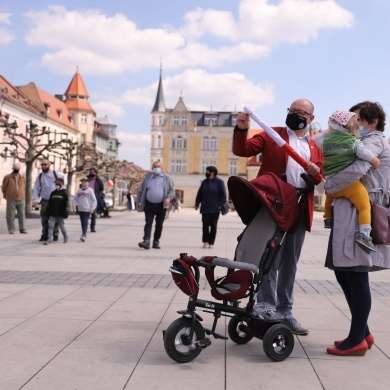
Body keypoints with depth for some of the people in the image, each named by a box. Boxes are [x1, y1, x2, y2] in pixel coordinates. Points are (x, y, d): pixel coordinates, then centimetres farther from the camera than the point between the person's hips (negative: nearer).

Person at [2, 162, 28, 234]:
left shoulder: (23, 177, 9)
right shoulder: (7, 177, 0)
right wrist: (6, 196, 12)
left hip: (21, 199, 2)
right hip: (11, 200, -2)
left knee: (22, 215, 4)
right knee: (10, 215, -2)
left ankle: (22, 229, 12)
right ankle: (11, 229, 7)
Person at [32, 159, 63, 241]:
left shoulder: (56, 174, 3)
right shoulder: (39, 176, 8)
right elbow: (36, 188, 4)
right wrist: (35, 199, -8)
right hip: (45, 201, 2)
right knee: (44, 219, 3)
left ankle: (55, 235, 9)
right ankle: (45, 235, 12)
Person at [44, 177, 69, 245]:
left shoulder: (64, 193, -5)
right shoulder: (53, 193, 10)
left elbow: (66, 204, -7)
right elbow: (50, 203, 14)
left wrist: (65, 213, -12)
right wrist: (49, 212, 10)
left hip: (60, 214, -4)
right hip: (52, 214, 4)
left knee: (61, 226, 8)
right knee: (51, 225, -5)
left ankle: (66, 237, 26)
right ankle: (50, 239, -4)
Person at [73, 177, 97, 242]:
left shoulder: (90, 190, -1)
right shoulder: (79, 190, 10)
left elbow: (94, 200, -2)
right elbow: (75, 199, 15)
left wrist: (92, 208, -10)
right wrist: (74, 205, 1)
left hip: (87, 209, -5)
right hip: (80, 209, 5)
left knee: (85, 222, -13)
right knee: (82, 222, 10)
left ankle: (84, 235, -19)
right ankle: (84, 235, 17)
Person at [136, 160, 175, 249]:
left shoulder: (166, 178, 5)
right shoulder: (147, 177, 6)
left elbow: (172, 190, 3)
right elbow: (140, 190, 12)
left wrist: (169, 198, -16)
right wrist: (138, 201, 8)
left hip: (161, 205, 1)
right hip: (149, 205, -1)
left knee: (159, 225, 7)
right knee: (148, 223, -10)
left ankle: (156, 242, 16)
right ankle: (146, 241, -18)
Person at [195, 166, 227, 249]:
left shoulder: (219, 182, -2)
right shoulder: (204, 182, 10)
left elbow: (223, 195, -4)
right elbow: (199, 193, 13)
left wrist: (221, 205, -11)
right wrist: (197, 203, 7)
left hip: (215, 209, -3)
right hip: (205, 208, 3)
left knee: (213, 225, 4)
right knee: (205, 225, -4)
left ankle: (211, 242, 10)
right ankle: (206, 241, -1)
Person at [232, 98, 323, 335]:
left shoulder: (315, 148, 16)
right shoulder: (272, 135, 6)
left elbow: (320, 180, 13)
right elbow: (242, 150, -5)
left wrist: (316, 172, -9)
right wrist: (242, 129, -23)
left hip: (299, 211, 4)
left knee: (290, 264, 11)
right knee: (269, 262, -3)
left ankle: (285, 312, 21)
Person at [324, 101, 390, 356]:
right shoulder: (362, 143, 28)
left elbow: (357, 170, -21)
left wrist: (329, 186, -11)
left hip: (361, 214, -10)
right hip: (349, 213, 10)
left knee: (356, 276, -6)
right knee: (344, 273, 10)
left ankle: (357, 340, 0)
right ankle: (363, 333, 19)